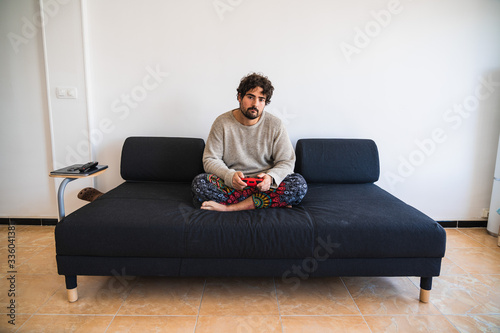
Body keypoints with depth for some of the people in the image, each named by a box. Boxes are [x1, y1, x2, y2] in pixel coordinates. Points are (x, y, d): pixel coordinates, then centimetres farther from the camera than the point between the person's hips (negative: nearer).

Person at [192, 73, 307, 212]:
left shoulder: (275, 124, 0)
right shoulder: (222, 122, -2)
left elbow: (287, 162, -2)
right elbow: (210, 160, -3)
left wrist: (270, 177, -25)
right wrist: (230, 176, -25)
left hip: (264, 184, 0)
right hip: (230, 184, 0)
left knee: (299, 184, -26)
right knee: (199, 183, -29)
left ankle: (229, 207, -27)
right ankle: (275, 202, -24)